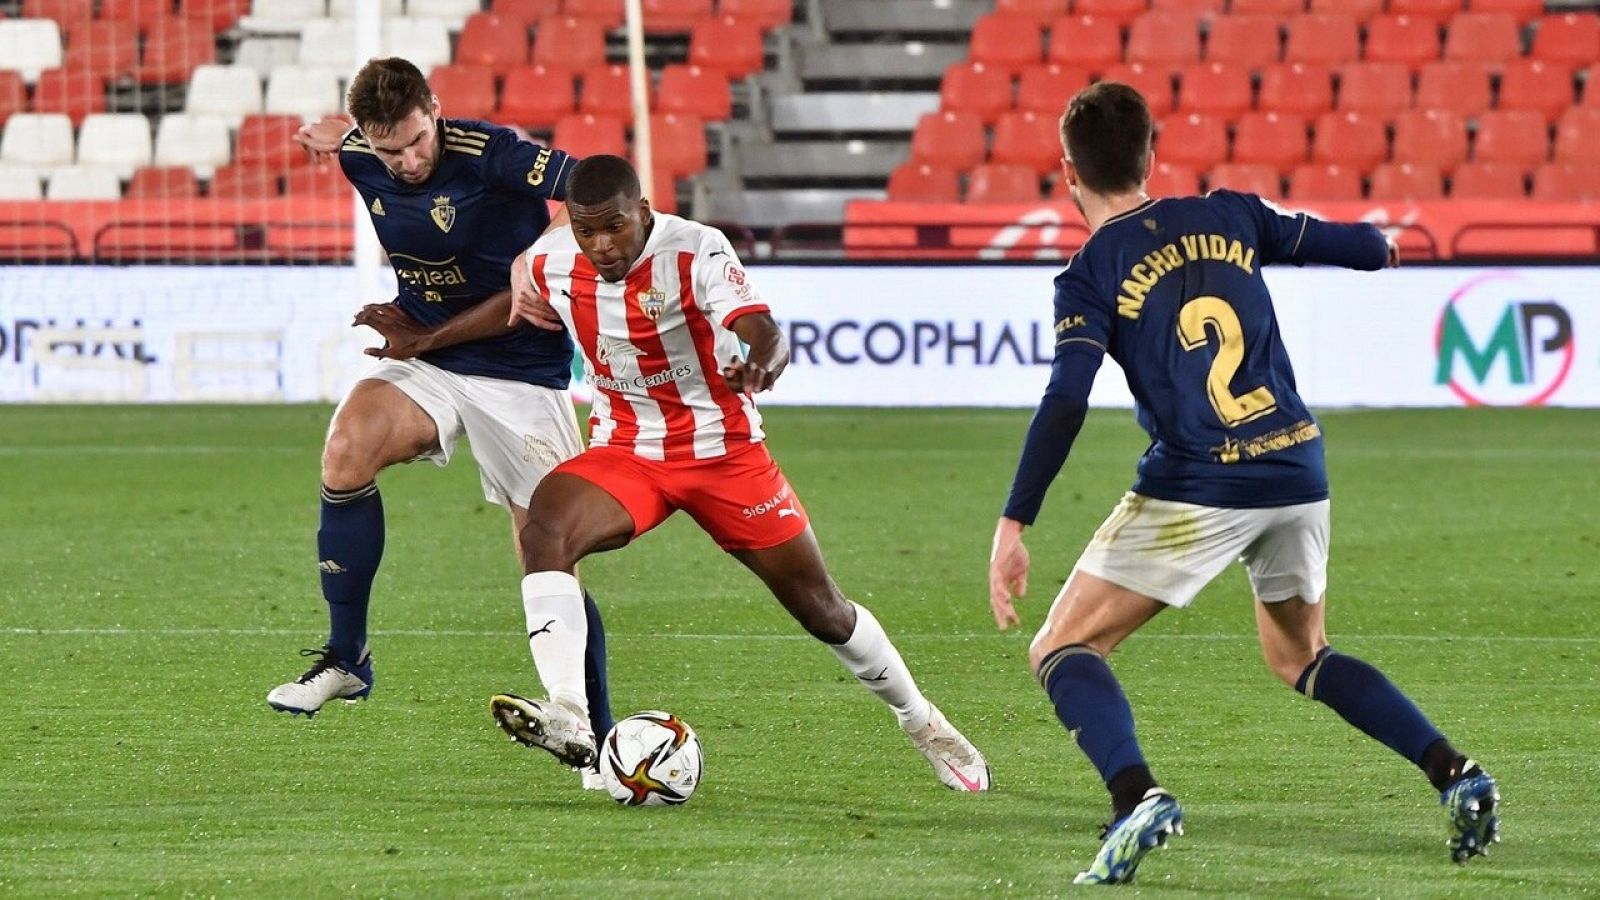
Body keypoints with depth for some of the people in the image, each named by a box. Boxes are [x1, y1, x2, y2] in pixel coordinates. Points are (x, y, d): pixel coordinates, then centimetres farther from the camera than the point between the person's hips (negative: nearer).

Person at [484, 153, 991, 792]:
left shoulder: (697, 253, -21)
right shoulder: (549, 262, -8)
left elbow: (765, 334, -39)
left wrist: (760, 364, -59)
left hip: (725, 452, -2)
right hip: (624, 453, 3)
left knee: (822, 610, 6)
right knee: (544, 528, -30)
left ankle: (922, 723, 32)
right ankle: (568, 720, -39)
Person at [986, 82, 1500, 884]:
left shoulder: (1091, 274, -3)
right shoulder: (1229, 216, 10)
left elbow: (1065, 403, -14)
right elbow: (1336, 243, 22)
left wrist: (1013, 527, -16)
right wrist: (1384, 247, 47)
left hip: (1195, 488, -6)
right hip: (1299, 471, 6)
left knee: (1061, 651, 2)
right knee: (1299, 657, 28)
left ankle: (1136, 797, -24)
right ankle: (1454, 774, 13)